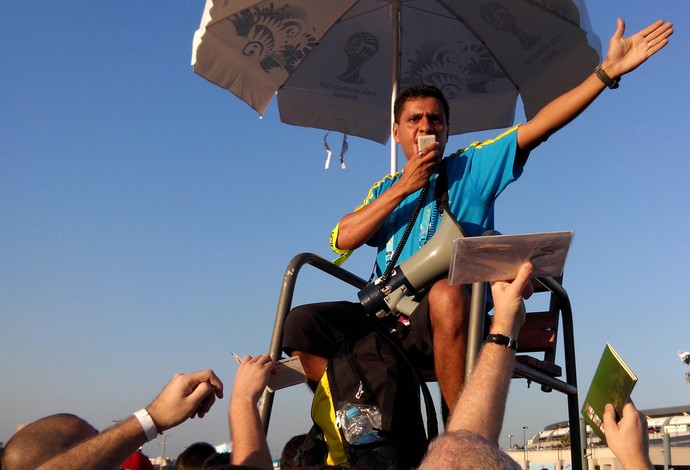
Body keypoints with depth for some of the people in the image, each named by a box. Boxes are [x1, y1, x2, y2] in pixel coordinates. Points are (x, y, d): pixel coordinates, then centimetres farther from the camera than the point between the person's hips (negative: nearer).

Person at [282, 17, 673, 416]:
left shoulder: (471, 167, 13)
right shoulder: (385, 189, 21)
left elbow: (537, 128, 1)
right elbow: (343, 240, 5)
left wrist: (607, 71, -7)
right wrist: (402, 188, -1)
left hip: (443, 322, -3)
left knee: (448, 293, -38)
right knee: (302, 321, -18)